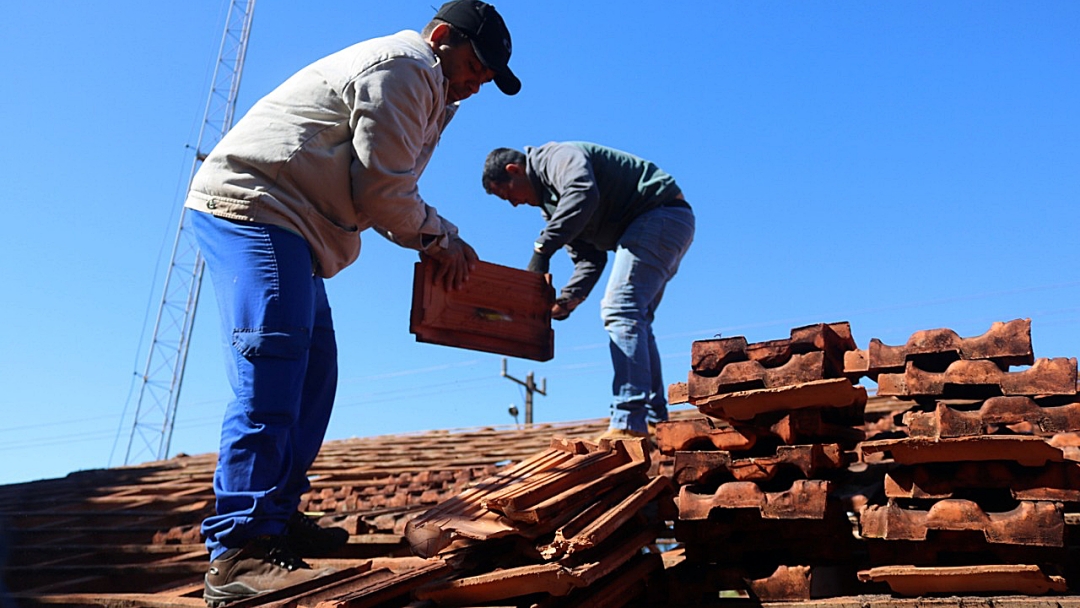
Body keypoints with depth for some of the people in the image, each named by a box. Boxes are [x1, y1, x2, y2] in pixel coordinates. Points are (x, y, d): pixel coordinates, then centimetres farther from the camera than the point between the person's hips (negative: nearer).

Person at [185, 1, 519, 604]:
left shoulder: (418, 86, 25)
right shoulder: (405, 67, -9)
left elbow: (386, 194, 23)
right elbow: (379, 192, -16)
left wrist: (446, 238, 10)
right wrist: (441, 239, -1)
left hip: (287, 226, 11)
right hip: (252, 203, -11)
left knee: (313, 374, 9)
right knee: (272, 368, -21)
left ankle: (277, 516, 14)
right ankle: (240, 550, -21)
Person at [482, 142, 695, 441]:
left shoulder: (558, 156, -10)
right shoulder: (550, 204, 19)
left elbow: (584, 194, -34)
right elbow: (590, 259, 12)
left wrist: (542, 247, -30)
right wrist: (568, 299, -6)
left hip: (662, 212, -11)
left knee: (620, 309, -20)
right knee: (634, 319, 12)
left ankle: (629, 425, -25)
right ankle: (655, 421, 15)